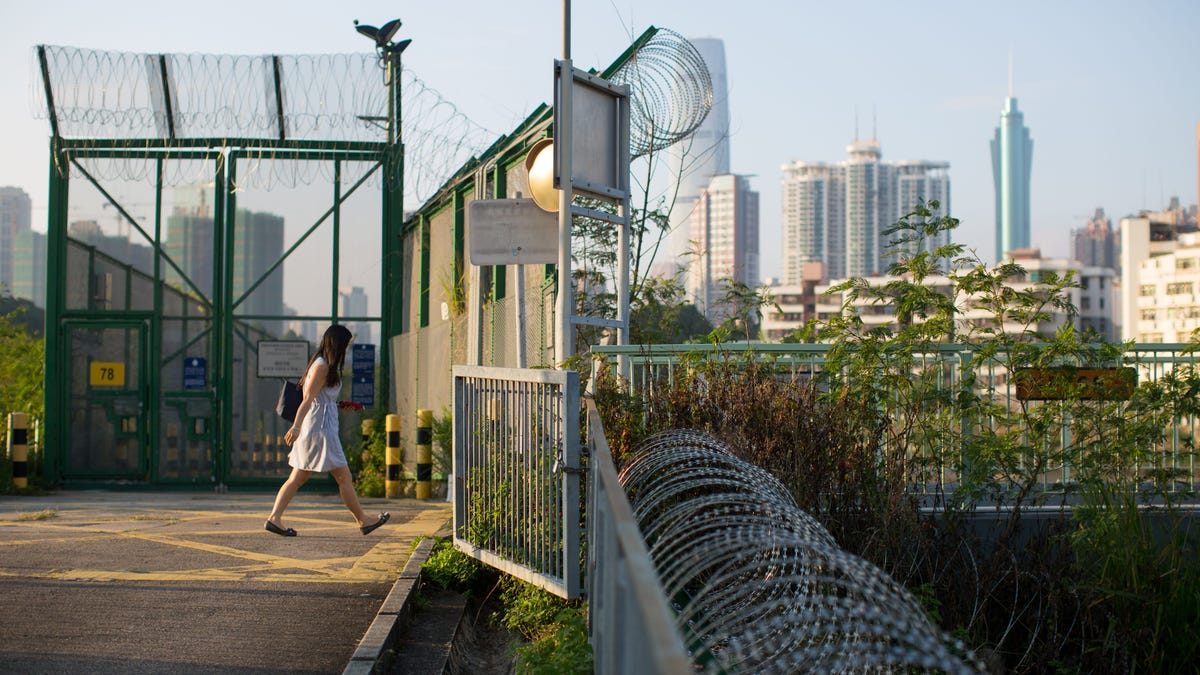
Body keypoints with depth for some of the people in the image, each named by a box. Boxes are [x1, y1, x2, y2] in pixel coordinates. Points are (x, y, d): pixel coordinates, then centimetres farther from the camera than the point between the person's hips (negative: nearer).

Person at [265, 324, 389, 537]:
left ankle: (274, 518, 4)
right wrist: (296, 427, -24)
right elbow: (308, 399, -19)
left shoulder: (322, 364, 17)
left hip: (314, 430, 10)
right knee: (344, 477, -2)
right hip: (320, 429, -10)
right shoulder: (322, 366, -12)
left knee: (297, 478, 8)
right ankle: (363, 521, 5)